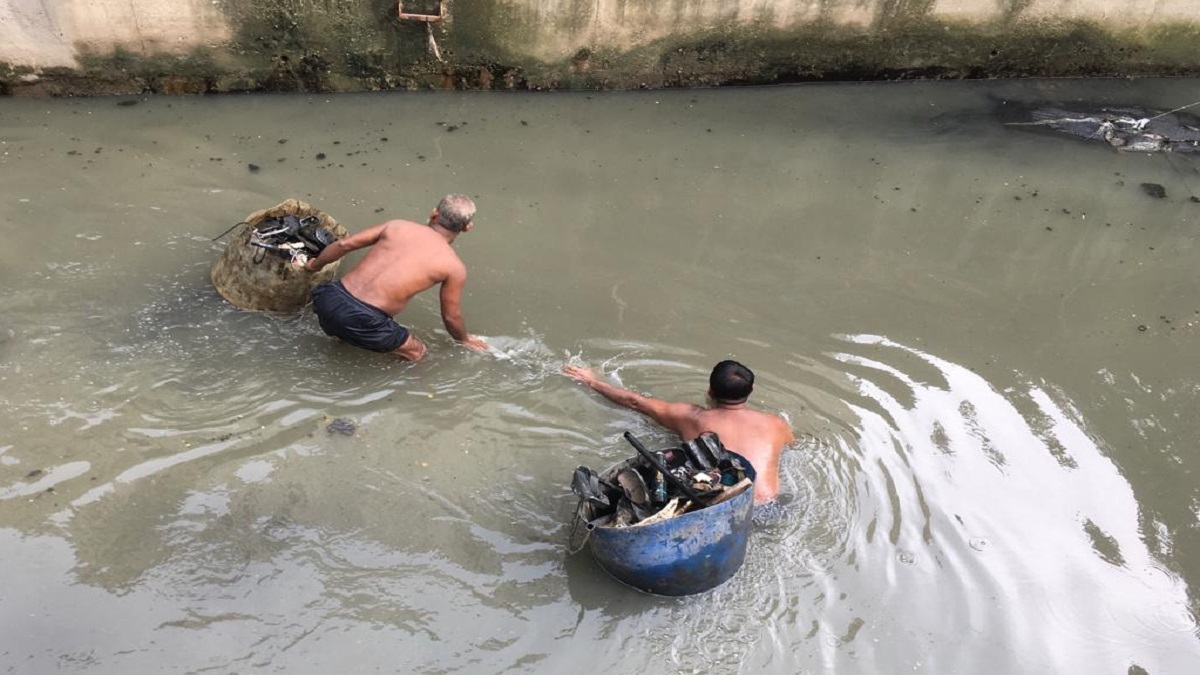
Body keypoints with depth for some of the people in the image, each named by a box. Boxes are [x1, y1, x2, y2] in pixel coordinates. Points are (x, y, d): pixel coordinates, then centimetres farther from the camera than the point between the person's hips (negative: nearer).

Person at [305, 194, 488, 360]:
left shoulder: (398, 226, 12)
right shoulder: (454, 267, 2)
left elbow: (343, 244, 13)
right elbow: (450, 316, 13)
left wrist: (315, 265, 32)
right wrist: (465, 339, 34)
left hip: (330, 299, 5)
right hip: (363, 319, -5)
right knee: (416, 352, 19)